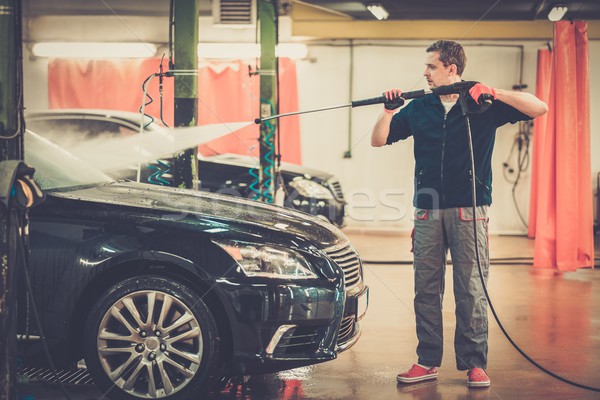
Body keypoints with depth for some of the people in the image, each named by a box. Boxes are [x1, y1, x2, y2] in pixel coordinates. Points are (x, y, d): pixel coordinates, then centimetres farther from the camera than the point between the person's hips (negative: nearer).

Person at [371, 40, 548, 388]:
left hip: (469, 210, -3)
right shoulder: (419, 108, 11)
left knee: (471, 290, -2)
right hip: (427, 211, 3)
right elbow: (379, 140, 13)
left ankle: (474, 363, 7)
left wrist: (495, 93, -15)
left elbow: (539, 109, -5)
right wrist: (389, 111, -3)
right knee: (426, 289, 4)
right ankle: (428, 361, 12)